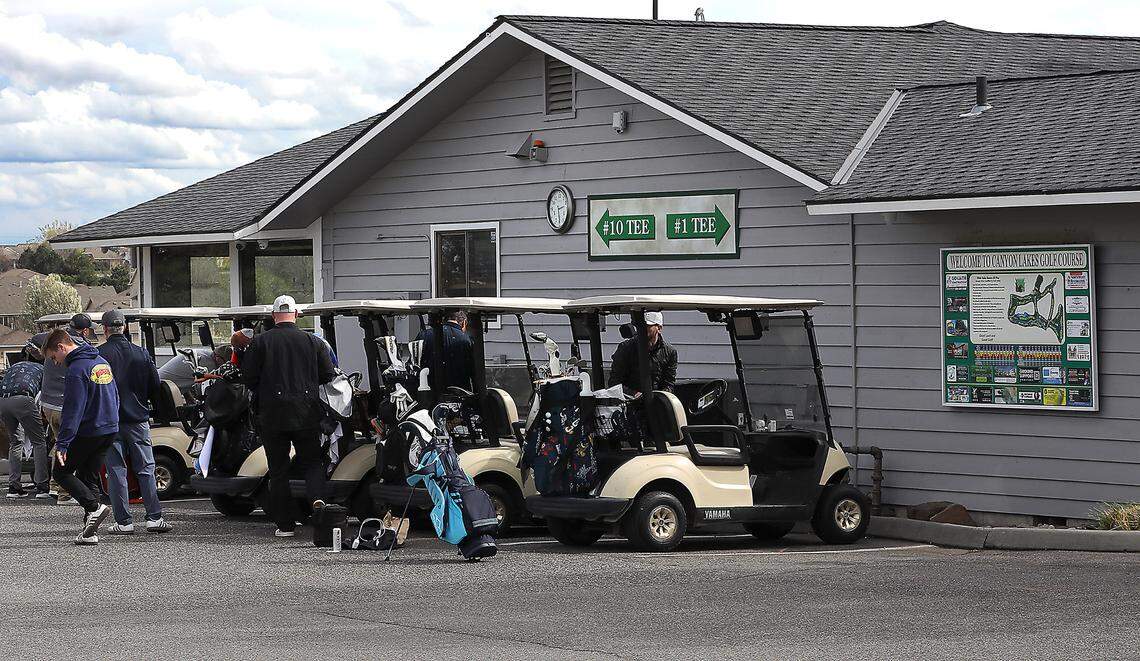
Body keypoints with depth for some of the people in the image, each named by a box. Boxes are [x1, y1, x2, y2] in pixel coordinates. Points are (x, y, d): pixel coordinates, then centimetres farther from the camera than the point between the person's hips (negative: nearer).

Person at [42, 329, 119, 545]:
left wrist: (62, 443, -22)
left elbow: (73, 409, -21)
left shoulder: (76, 370, -16)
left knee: (61, 472, 4)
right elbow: (115, 397, 22)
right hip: (109, 430, 8)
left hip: (87, 432, -8)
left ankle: (95, 507, -14)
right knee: (86, 475, 13)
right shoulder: (102, 362, 13)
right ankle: (90, 531, 7)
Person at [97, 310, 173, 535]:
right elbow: (155, 386, 4)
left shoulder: (98, 355, -9)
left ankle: (124, 521, 1)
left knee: (116, 471, 3)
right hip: (138, 419, 2)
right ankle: (154, 517, 2)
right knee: (146, 469, 7)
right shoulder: (141, 353, 1)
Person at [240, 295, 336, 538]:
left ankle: (285, 524, 7)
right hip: (306, 413, 1)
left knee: (278, 468, 7)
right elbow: (328, 375, 4)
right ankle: (317, 497, -17)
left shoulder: (260, 342, -4)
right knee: (312, 461, 12)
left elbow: (248, 378, -2)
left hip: (272, 414, -1)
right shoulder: (313, 341, 1)